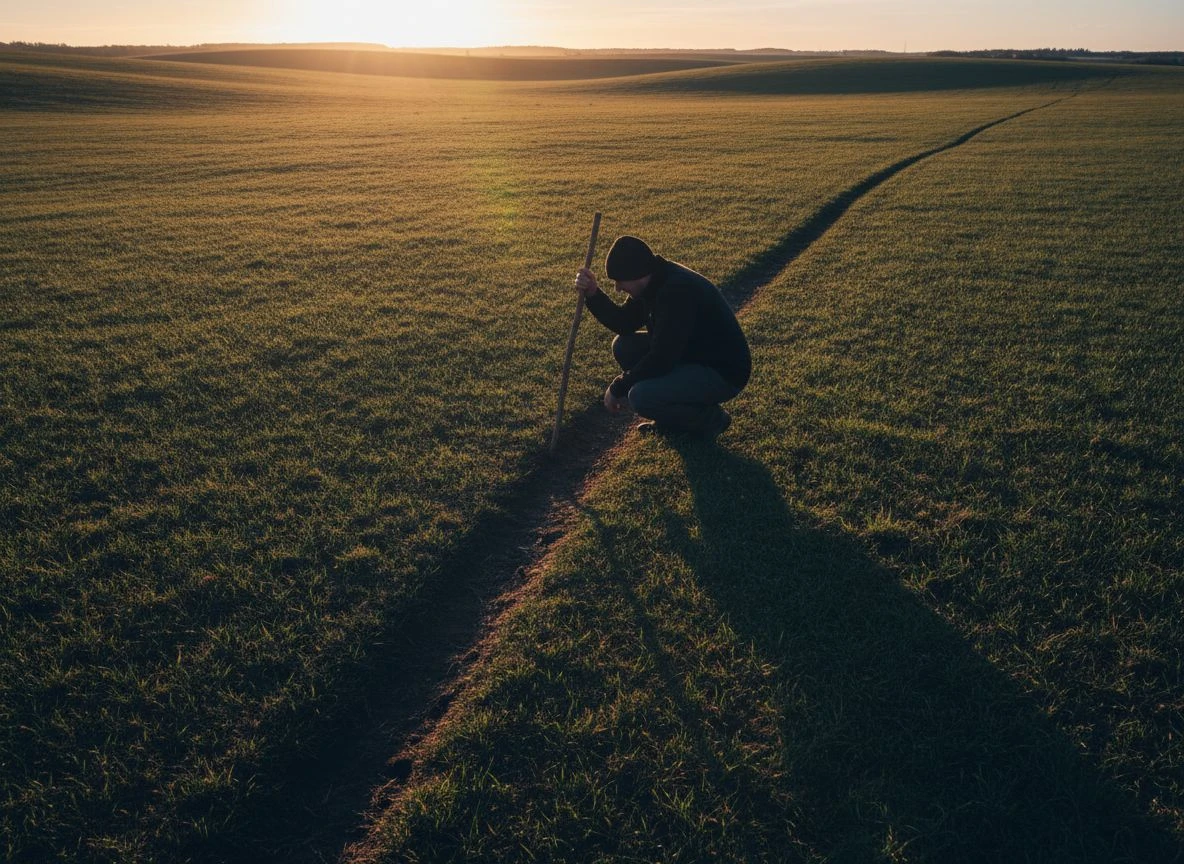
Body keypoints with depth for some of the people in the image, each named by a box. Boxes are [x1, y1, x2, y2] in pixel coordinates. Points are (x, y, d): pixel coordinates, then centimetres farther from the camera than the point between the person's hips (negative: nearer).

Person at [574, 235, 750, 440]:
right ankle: (671, 418, 10)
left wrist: (618, 388, -16)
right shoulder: (655, 280, -1)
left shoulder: (678, 291, -30)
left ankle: (709, 418, -1)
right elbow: (624, 324, 8)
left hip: (723, 372, -10)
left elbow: (660, 360, -29)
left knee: (640, 397, -27)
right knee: (624, 346, 0)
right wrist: (593, 294, -6)